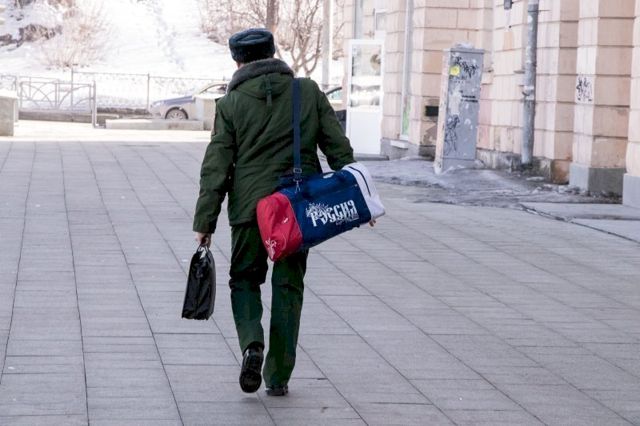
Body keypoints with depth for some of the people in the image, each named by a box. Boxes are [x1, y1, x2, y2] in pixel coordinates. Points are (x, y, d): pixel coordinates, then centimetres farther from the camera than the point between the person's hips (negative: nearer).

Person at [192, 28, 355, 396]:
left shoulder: (231, 103, -2)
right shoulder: (309, 92, 4)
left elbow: (216, 167, -3)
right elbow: (339, 148, 3)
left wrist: (205, 222, 0)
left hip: (249, 206, -2)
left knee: (245, 279, 15)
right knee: (288, 286, 10)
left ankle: (252, 343, -11)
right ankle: (278, 376, 11)